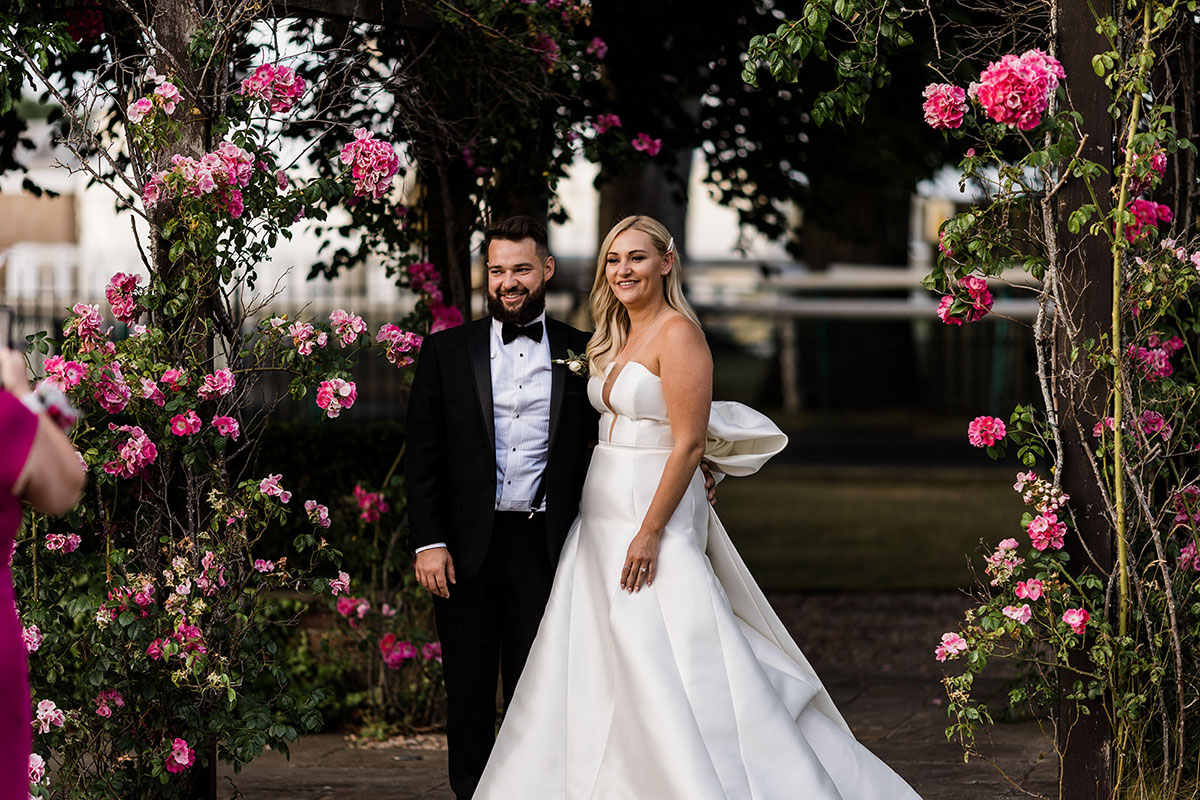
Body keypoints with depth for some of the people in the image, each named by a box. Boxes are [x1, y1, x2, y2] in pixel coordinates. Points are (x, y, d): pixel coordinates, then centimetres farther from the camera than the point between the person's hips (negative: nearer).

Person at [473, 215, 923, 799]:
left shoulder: (677, 333, -12)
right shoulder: (617, 339, 14)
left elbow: (689, 444, -18)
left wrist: (649, 533, -21)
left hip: (656, 510, -9)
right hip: (600, 514, 9)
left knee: (665, 673, -9)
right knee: (601, 676, 9)